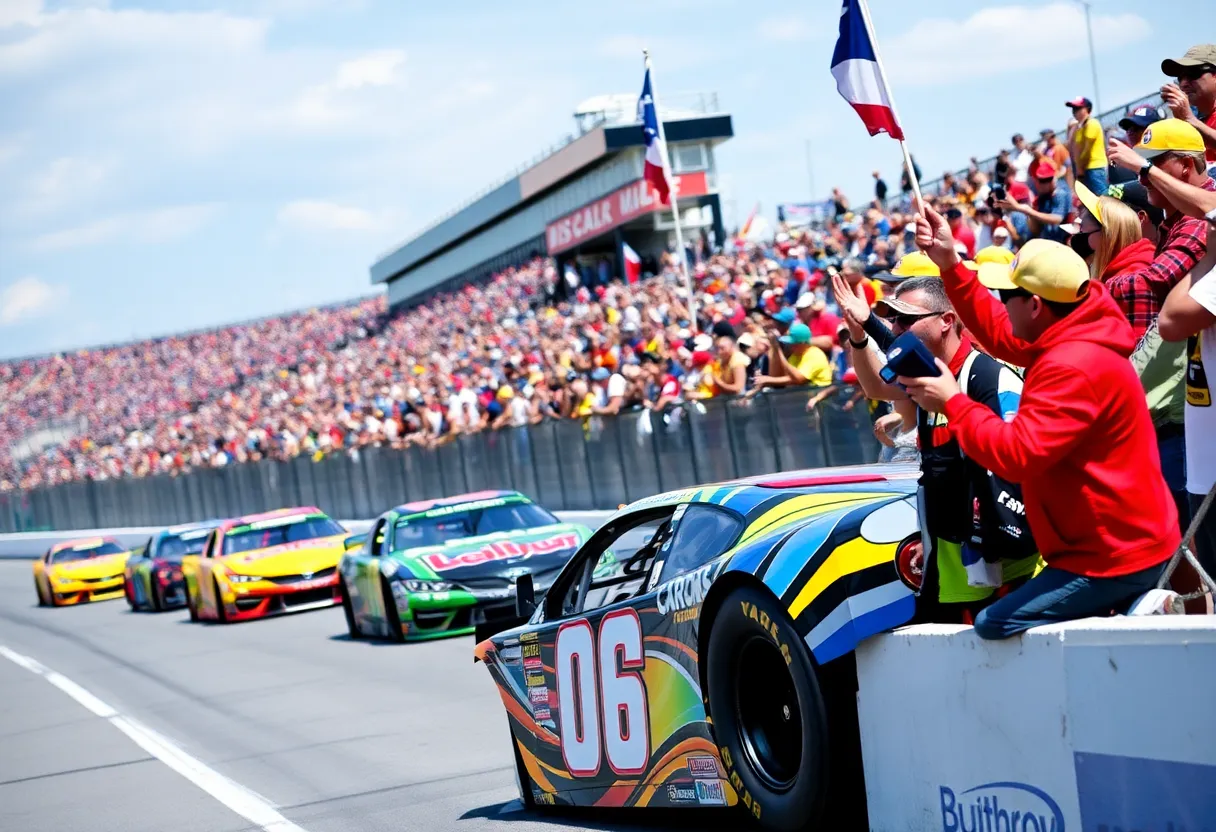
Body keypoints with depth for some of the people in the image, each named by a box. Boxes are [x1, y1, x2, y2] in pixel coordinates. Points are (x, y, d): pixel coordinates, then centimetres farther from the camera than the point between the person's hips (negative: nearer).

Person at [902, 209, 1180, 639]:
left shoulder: (1074, 368, -25)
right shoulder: (1068, 341, 6)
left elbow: (1015, 453, -29)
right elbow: (998, 334, 20)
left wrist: (952, 403, -17)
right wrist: (950, 265, 13)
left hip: (1115, 556, -10)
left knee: (993, 624, -12)